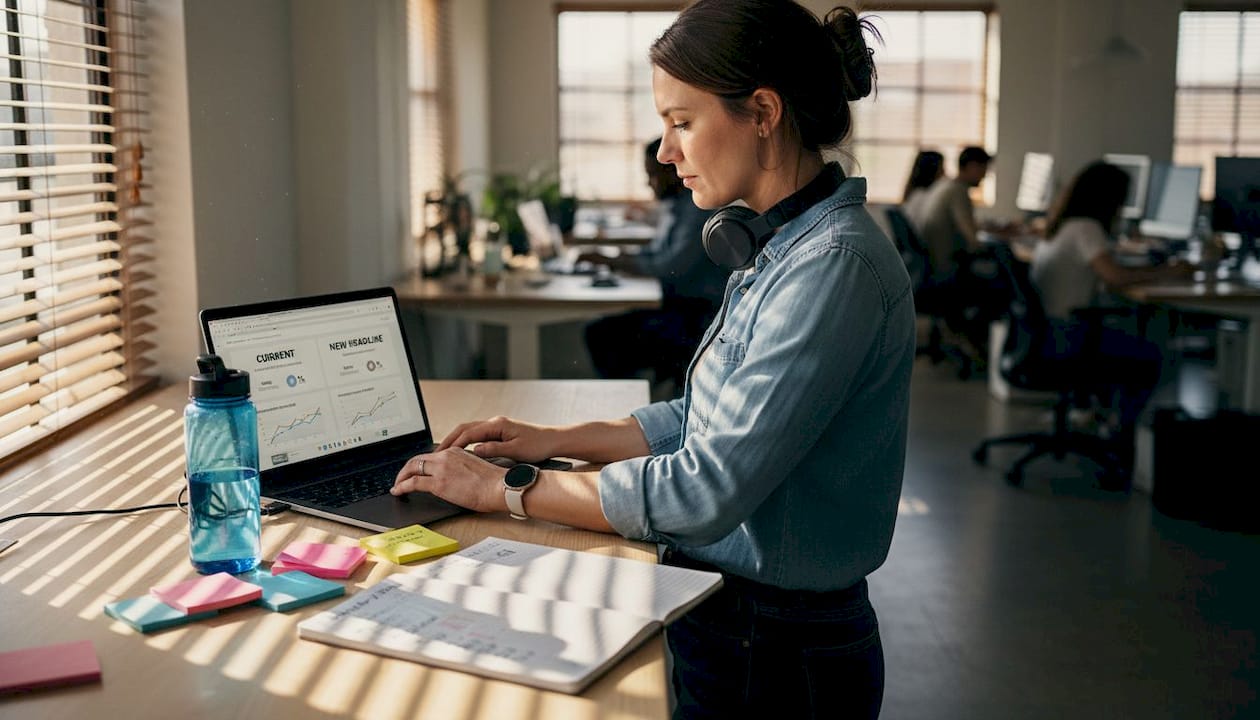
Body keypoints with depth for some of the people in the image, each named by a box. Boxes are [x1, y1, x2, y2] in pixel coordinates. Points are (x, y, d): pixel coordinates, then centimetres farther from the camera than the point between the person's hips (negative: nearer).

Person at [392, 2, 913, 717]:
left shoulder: (836, 264, -23)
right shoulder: (779, 247, 8)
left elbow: (705, 491, -26)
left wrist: (506, 488, -17)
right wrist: (556, 439, 8)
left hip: (776, 661, -8)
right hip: (720, 617, 8)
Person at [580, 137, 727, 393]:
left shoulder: (699, 211, -16)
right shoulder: (672, 207, 15)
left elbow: (672, 268, -23)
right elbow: (654, 254, 23)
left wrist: (611, 261, -16)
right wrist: (609, 260, 6)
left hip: (697, 313, -10)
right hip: (672, 304, 10)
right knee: (598, 332, 2)